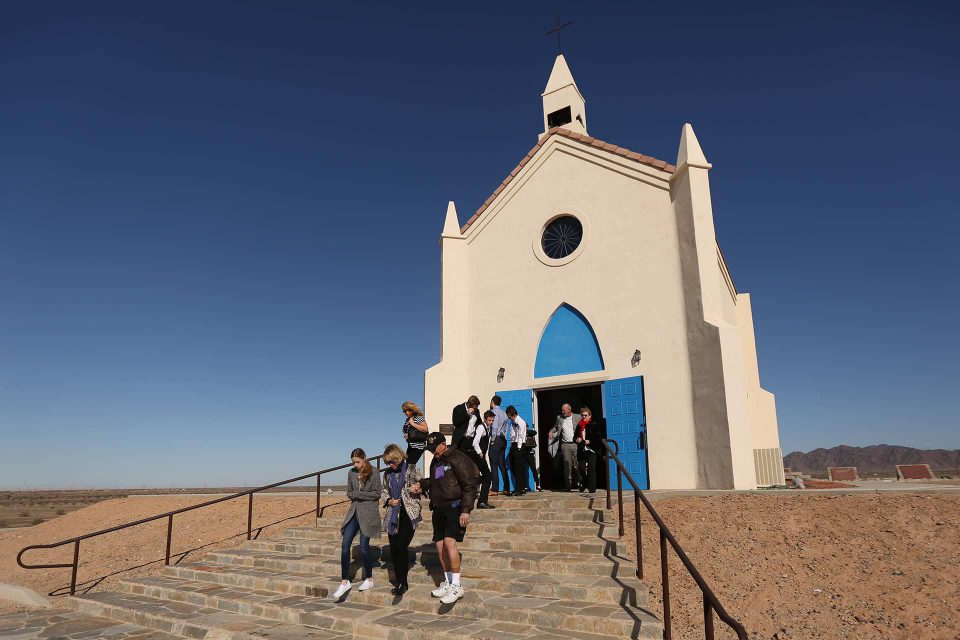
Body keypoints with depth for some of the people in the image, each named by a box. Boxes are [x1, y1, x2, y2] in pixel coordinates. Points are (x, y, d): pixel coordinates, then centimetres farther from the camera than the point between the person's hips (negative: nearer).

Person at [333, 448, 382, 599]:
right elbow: (349, 493, 13)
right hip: (354, 512, 5)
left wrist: (358, 494, -11)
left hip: (368, 513, -5)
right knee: (345, 545, -3)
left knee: (364, 547, -1)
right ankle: (345, 582, 5)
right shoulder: (352, 473, 9)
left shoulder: (373, 473, -6)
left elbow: (377, 494, -8)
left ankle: (369, 580, 17)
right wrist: (356, 496, -9)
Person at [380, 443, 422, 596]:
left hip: (409, 513, -5)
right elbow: (384, 491, 19)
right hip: (393, 514, 5)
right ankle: (399, 582, 18)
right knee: (394, 549, 4)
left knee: (401, 546, -13)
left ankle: (403, 582, 0)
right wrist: (388, 500, 0)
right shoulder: (388, 473, 11)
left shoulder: (412, 468, -2)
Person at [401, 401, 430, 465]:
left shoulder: (419, 417, -10)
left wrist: (413, 423, -18)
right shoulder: (407, 420, 12)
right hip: (410, 446, 8)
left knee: (410, 464, -12)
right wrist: (405, 435, 6)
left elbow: (425, 429, -21)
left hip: (418, 446, -8)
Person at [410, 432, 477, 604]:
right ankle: (448, 583, 21)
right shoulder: (435, 461, 16)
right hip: (439, 508, 9)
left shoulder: (458, 459, -12)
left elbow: (469, 485, -15)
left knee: (449, 541, -20)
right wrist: (421, 485, 12)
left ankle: (457, 585, -12)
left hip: (454, 507, -9)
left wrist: (466, 510, -20)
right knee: (440, 545, 8)